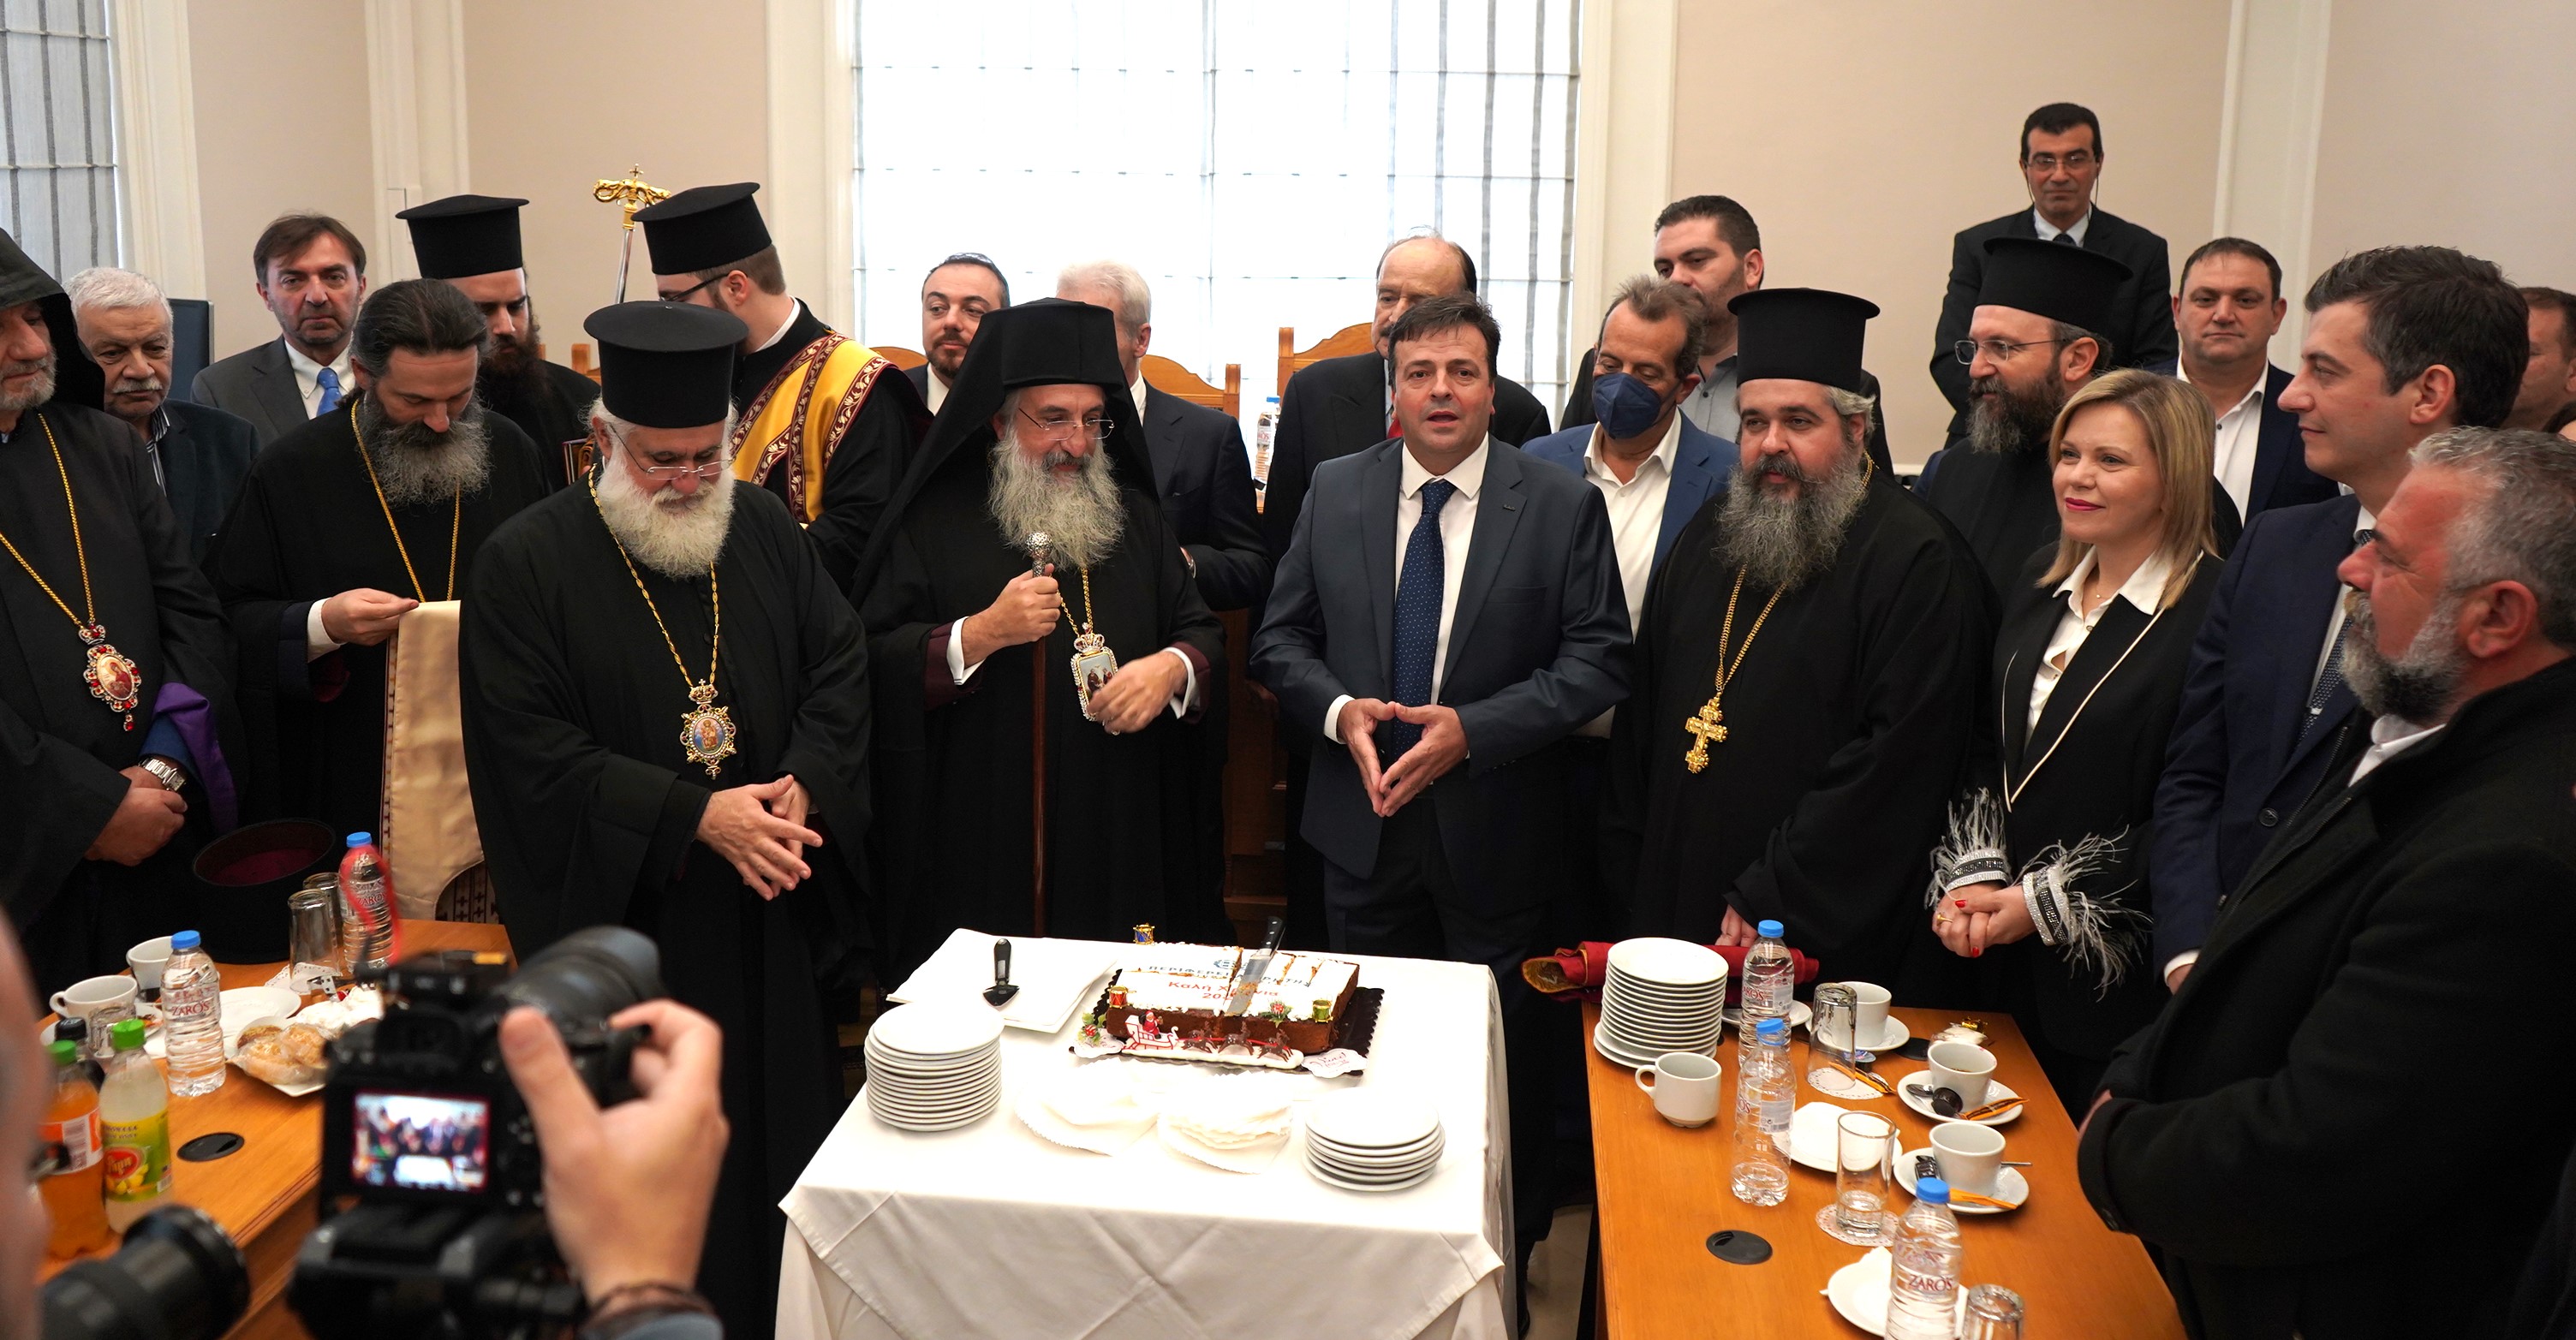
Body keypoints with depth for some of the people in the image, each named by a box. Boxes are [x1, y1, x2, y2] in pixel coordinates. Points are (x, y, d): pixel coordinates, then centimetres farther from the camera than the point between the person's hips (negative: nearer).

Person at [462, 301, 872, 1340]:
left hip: (772, 915, 4)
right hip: (623, 919, -4)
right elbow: (531, 750, -13)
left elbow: (840, 664, 7)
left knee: (781, 1133, 13)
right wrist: (697, 816, -20)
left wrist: (805, 787, -12)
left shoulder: (764, 530, 6)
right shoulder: (527, 563, -8)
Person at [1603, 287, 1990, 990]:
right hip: (1670, 902, 6)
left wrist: (1769, 901, -18)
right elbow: (1644, 714, 13)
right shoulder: (1709, 537, 9)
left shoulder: (1915, 562, -12)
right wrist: (1628, 876, 8)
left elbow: (1897, 759, -18)